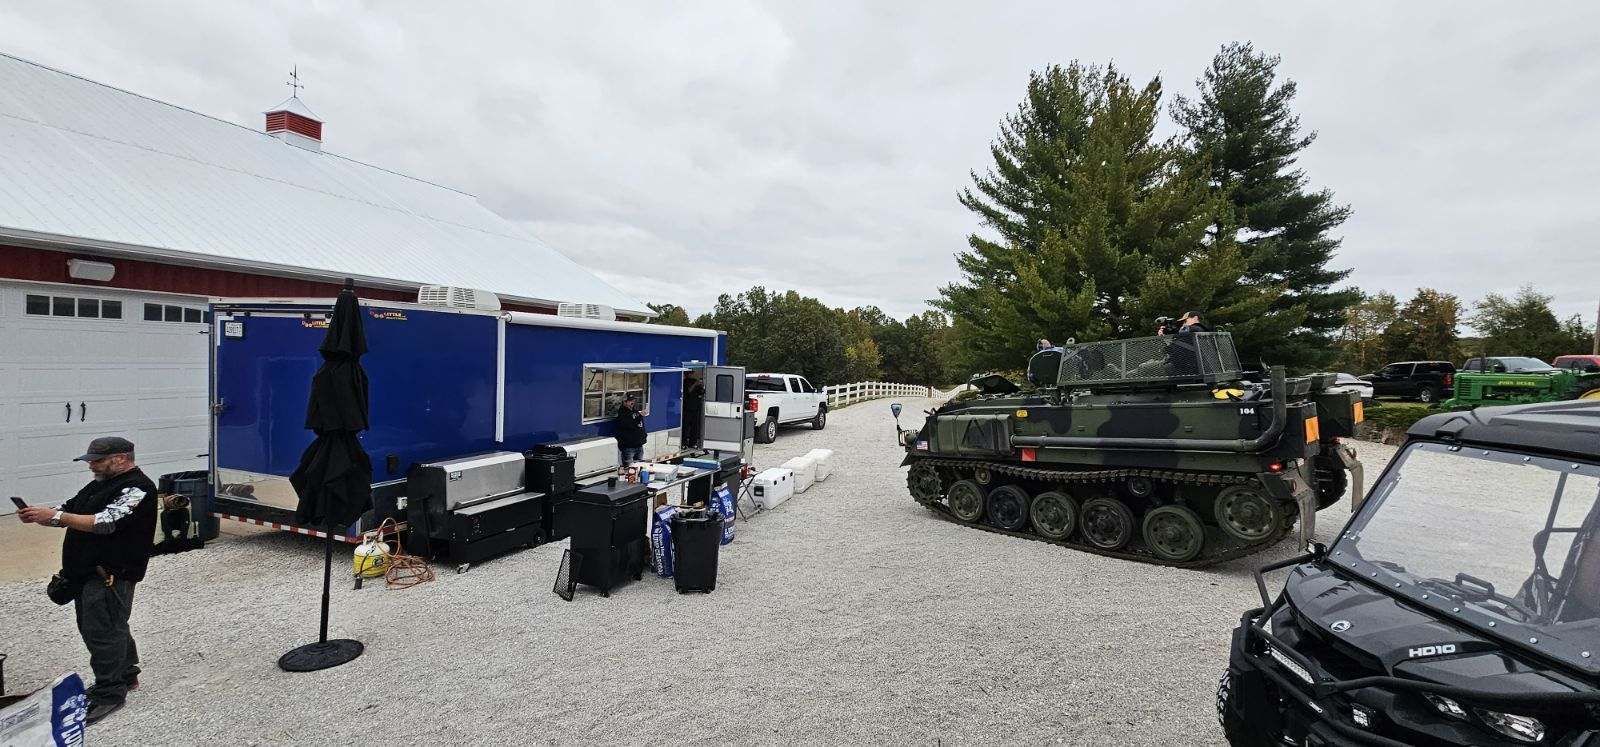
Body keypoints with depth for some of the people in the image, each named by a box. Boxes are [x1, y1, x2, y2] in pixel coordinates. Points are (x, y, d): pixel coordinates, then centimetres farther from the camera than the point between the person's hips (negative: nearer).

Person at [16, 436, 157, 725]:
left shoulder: (136, 488, -16)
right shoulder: (99, 484, 16)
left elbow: (104, 523, -24)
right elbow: (69, 510, 14)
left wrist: (55, 516, -23)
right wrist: (39, 516, -5)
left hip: (110, 575, -10)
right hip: (87, 572, 10)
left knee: (103, 633, -5)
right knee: (105, 627, 19)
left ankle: (109, 693, 5)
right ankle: (126, 675, 33)